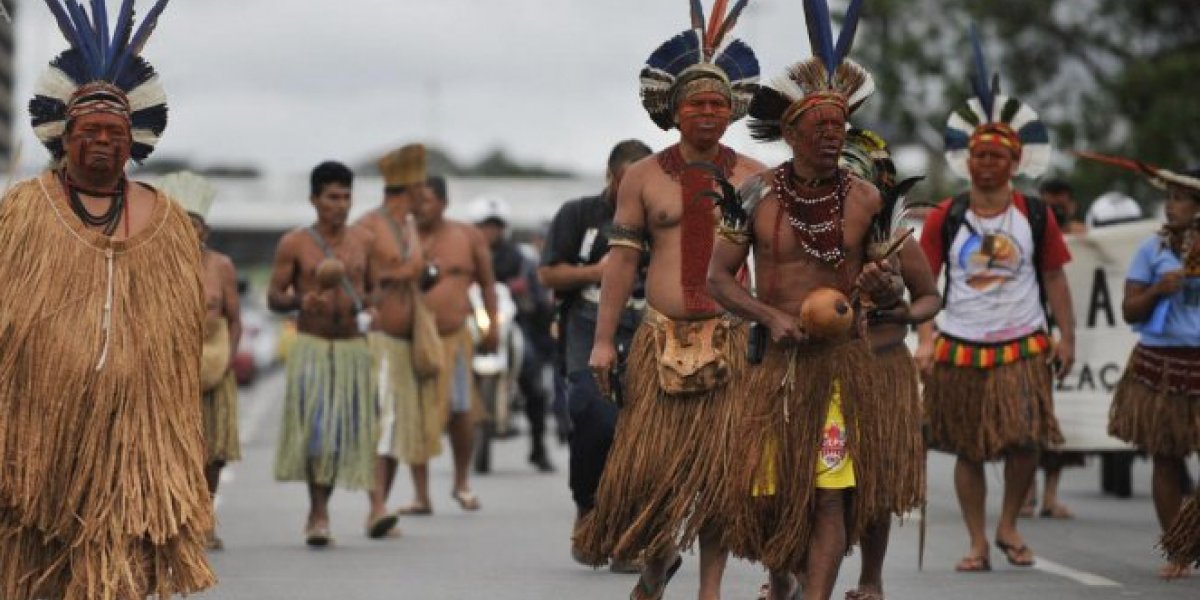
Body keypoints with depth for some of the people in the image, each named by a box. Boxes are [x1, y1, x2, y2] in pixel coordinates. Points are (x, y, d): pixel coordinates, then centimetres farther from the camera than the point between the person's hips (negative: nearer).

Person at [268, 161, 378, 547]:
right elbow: (273, 298, -1)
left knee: (345, 430, 3)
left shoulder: (362, 243, 9)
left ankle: (318, 511, 17)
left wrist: (362, 303, -4)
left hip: (352, 346, 3)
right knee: (314, 428, -14)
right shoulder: (294, 244, -1)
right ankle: (319, 512, -7)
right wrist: (302, 301, -20)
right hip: (311, 345, -3)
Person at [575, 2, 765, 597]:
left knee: (719, 463, -2)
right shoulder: (644, 176, 6)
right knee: (649, 458, 1)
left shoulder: (753, 177, 6)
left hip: (731, 340, 0)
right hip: (661, 339, 1)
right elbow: (621, 259, 5)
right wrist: (603, 341, 1)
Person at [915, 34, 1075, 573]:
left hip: (1023, 347, 0)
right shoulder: (945, 218, 2)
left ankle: (1009, 526, 16)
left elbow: (1054, 279, 9)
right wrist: (925, 340, -7)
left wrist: (1067, 337, 3)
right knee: (968, 449, 5)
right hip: (960, 347, 0)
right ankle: (977, 545, 15)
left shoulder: (1035, 216, 3)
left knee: (1024, 442, -9)